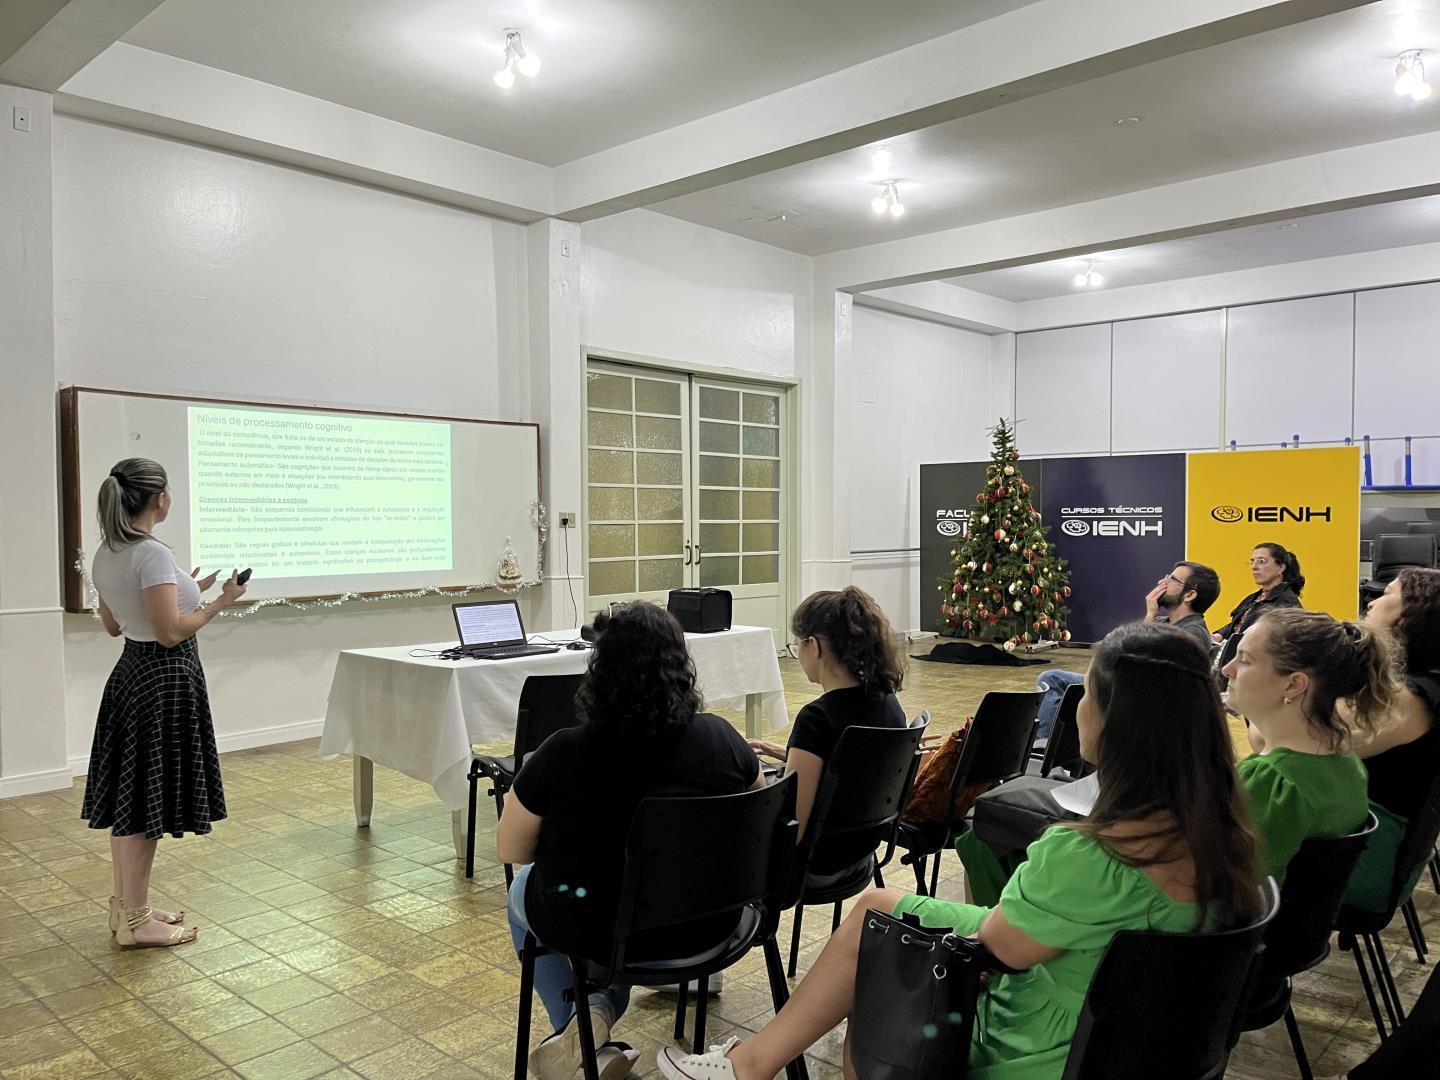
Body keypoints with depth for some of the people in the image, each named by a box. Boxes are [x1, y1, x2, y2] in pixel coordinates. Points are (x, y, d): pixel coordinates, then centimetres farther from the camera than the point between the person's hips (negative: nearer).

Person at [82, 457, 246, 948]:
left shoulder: (105, 555, 8)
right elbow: (171, 633, -23)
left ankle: (125, 906, 29)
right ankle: (136, 922, 11)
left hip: (130, 676, 10)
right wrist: (218, 603, -10)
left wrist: (185, 591, 21)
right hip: (165, 681, -9)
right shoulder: (153, 554, -20)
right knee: (147, 803, 0)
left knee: (127, 799, 16)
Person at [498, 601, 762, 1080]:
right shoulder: (721, 738, -14)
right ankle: (606, 1004, 35)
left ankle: (582, 1025, 18)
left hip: (594, 929, -3)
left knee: (523, 892, 30)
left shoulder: (562, 754, -22)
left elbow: (510, 851, -7)